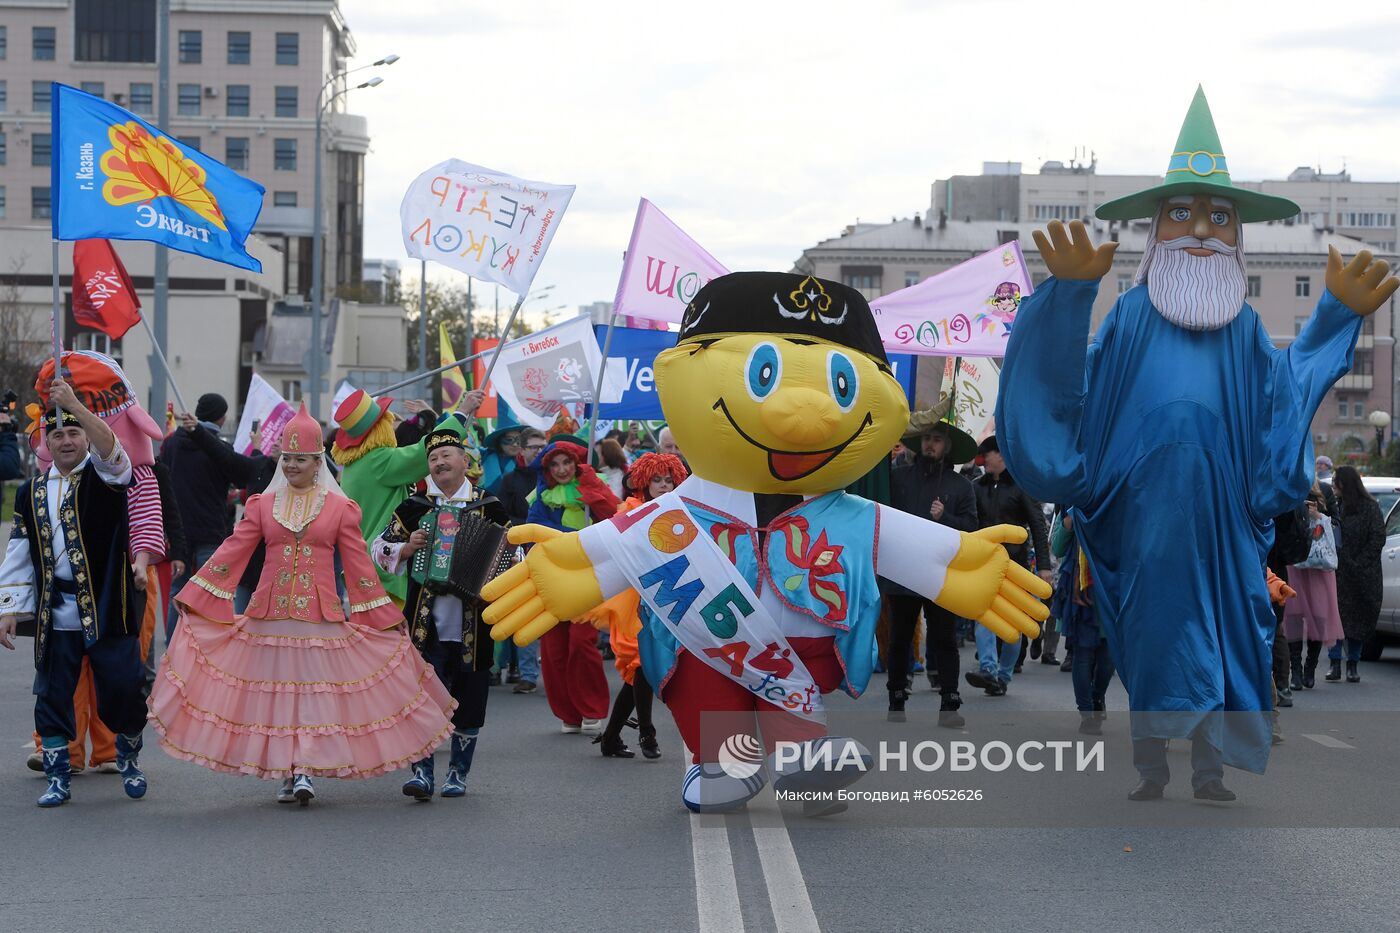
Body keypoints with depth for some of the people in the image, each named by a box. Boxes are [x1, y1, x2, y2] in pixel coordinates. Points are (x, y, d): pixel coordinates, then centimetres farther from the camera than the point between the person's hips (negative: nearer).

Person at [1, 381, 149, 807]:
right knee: (53, 696, 6)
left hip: (108, 610, -3)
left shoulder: (104, 478, 0)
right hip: (54, 617, 3)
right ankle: (58, 778, 18)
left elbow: (110, 449, -25)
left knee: (123, 689, -1)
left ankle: (129, 754, 26)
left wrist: (74, 404, -36)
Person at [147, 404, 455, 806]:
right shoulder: (262, 504, 7)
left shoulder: (339, 508, 3)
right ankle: (285, 773, 8)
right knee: (274, 689, 3)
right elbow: (232, 552, 6)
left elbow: (358, 565, 5)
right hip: (270, 615, 2)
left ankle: (306, 771, -8)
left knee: (315, 689, -7)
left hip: (320, 615, -2)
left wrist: (385, 617, 4)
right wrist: (192, 595, 1)